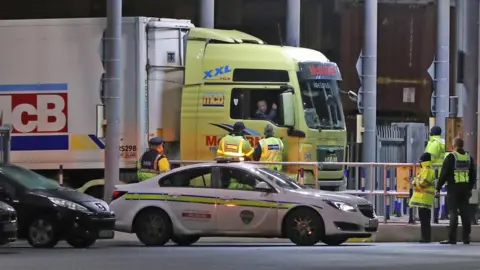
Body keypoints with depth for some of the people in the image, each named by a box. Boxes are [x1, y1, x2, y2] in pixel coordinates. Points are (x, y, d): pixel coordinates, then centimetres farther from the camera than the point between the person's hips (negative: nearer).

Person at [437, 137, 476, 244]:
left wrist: (438, 188, -5)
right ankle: (466, 238, 8)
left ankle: (452, 238, -9)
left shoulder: (451, 157, -8)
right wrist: (470, 188, 24)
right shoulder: (469, 157, 10)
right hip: (465, 189, 5)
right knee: (465, 213, 8)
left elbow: (444, 174, -11)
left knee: (453, 213, -6)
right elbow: (473, 175, 16)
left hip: (453, 188, -5)